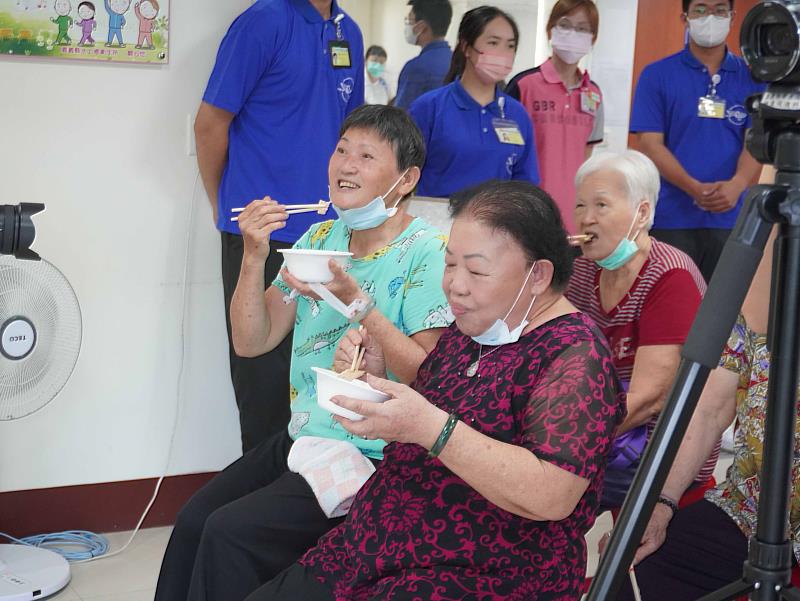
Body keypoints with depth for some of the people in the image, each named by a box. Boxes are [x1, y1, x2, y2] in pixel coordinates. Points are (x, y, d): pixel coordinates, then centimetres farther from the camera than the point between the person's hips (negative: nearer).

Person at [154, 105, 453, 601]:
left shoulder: (427, 254, -12)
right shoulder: (320, 238, 8)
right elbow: (252, 342, 6)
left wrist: (356, 300, -25)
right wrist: (254, 259, -9)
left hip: (371, 461, -7)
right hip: (301, 440, 7)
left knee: (230, 533, -17)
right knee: (193, 521, -4)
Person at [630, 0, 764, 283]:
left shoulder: (752, 78, 8)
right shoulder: (656, 75, 1)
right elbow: (649, 144, -6)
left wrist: (736, 185, -20)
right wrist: (695, 188, -19)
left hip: (729, 220, 2)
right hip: (669, 219, -2)